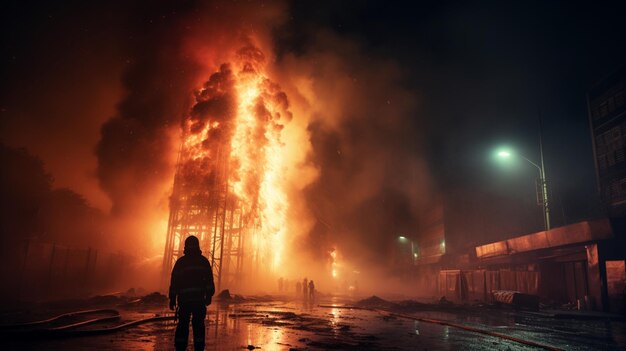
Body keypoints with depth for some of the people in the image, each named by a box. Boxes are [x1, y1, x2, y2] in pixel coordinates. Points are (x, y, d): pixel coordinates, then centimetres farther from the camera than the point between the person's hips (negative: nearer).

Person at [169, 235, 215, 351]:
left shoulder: (180, 261, 9)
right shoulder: (203, 261, 7)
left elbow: (174, 281, 7)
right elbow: (209, 280, 0)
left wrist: (172, 299, 11)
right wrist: (209, 296, 1)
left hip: (184, 299, 1)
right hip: (199, 299, -1)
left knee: (183, 325, 8)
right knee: (198, 325, 3)